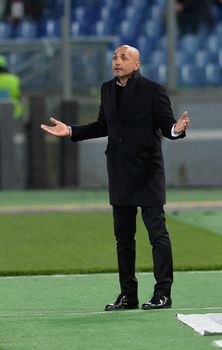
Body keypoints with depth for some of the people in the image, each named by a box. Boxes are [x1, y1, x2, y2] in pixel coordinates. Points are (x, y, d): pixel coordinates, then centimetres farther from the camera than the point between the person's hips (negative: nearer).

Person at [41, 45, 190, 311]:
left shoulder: (153, 90, -8)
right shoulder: (107, 89, 10)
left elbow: (166, 125, -9)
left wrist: (176, 129, -32)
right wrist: (70, 131, 12)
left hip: (147, 170, -6)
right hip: (120, 174, 6)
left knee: (157, 232, -4)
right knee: (123, 236, 9)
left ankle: (163, 293, 0)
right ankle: (128, 295, 16)